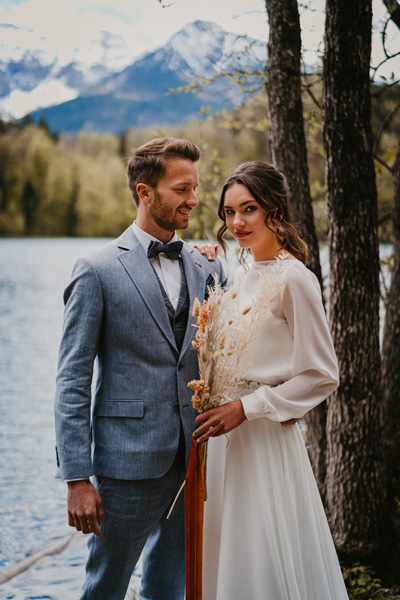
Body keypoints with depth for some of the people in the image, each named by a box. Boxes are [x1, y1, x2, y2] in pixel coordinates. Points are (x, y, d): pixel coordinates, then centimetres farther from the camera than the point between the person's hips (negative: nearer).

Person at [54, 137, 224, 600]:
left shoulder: (207, 270, 9)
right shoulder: (98, 271, -6)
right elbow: (72, 382, -8)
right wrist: (77, 478, -12)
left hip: (193, 460, 5)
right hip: (129, 460, -4)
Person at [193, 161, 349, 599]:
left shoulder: (293, 278, -13)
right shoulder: (241, 276, 11)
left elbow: (322, 376, -15)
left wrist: (246, 408, -18)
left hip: (266, 439, -8)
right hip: (226, 434, 8)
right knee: (228, 560, 15)